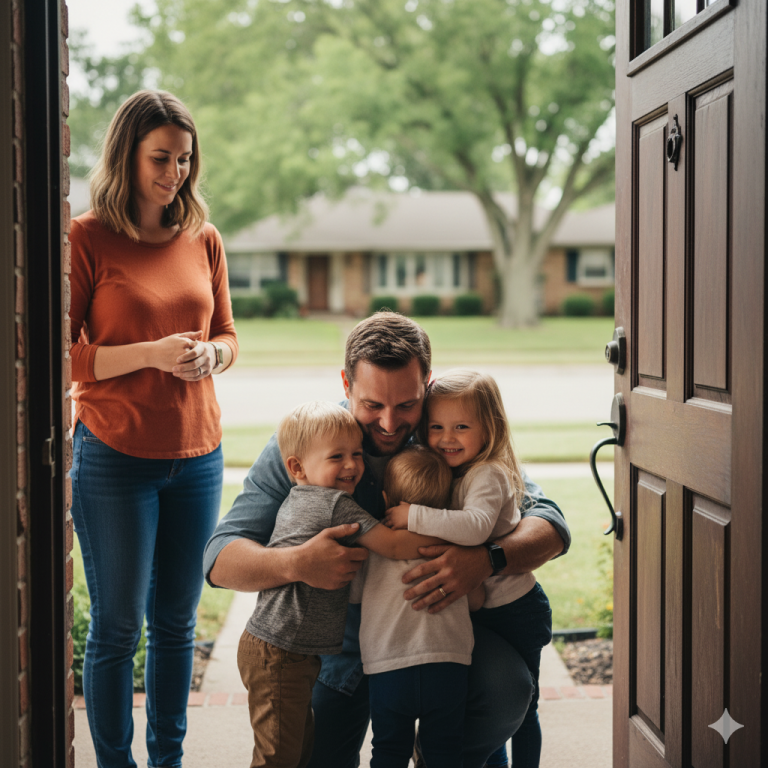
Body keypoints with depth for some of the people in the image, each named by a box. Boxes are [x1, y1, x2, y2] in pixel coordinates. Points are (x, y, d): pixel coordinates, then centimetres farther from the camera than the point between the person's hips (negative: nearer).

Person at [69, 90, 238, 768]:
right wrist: (150, 354, -19)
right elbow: (59, 355, -8)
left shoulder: (204, 240, 8)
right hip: (114, 457, -4)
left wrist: (210, 355, -7)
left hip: (197, 455, 5)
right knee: (118, 626, 2)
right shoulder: (86, 238, -6)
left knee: (178, 620, 12)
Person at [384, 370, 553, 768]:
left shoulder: (488, 474, -22)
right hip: (478, 611, 9)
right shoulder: (449, 473, 3)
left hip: (514, 611, -8)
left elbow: (475, 526, -42)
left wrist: (414, 516, -37)